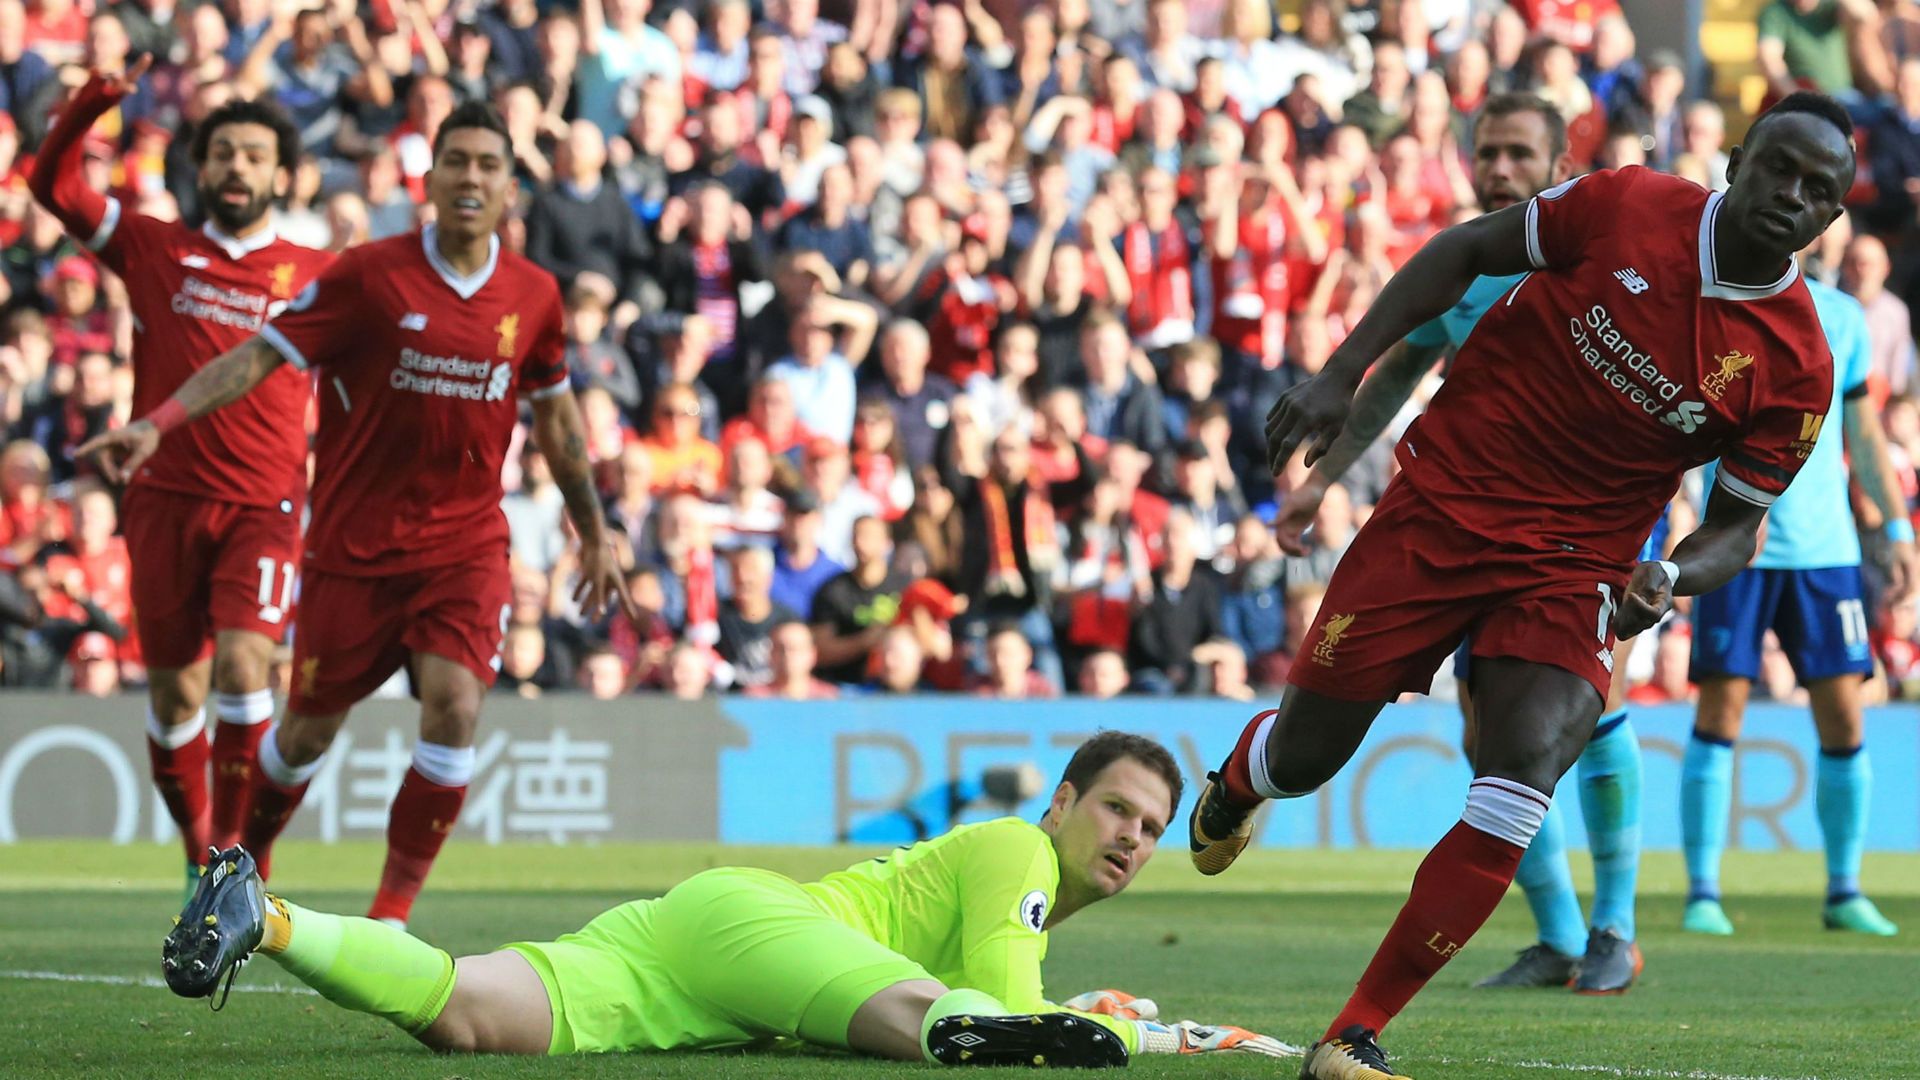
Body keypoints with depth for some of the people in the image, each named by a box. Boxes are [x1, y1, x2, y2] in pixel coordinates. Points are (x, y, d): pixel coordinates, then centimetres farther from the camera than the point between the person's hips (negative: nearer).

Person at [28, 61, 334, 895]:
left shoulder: (316, 275, 7)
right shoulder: (155, 250, 8)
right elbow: (53, 184, 6)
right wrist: (91, 104, -9)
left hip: (264, 505, -1)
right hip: (165, 499, 1)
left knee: (242, 660, -20)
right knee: (175, 690, 5)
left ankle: (232, 842, -11)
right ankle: (198, 852, 21)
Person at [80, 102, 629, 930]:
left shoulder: (532, 295, 2)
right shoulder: (370, 276, -9)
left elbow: (555, 417, 17)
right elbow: (259, 355, -11)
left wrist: (594, 534, 23)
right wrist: (159, 422, -24)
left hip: (467, 544, 2)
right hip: (356, 544, -2)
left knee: (452, 707, -18)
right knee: (308, 728, 7)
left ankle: (391, 915, -6)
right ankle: (246, 867, 35)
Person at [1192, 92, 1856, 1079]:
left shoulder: (1797, 365, -7)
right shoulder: (1628, 208, -10)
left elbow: (1736, 525, 3)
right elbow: (1465, 252, 3)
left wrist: (1670, 579, -20)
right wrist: (1341, 375, -4)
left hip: (1575, 570, 0)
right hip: (1444, 504, 0)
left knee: (1529, 762, -24)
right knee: (1304, 755, 3)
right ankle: (1232, 787, 46)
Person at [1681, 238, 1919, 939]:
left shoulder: (1843, 317, 11)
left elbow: (1863, 433, 17)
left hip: (1826, 545, 3)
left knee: (1843, 717, 0)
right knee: (1720, 714, -5)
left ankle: (1844, 892, 12)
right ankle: (1702, 893, 2)